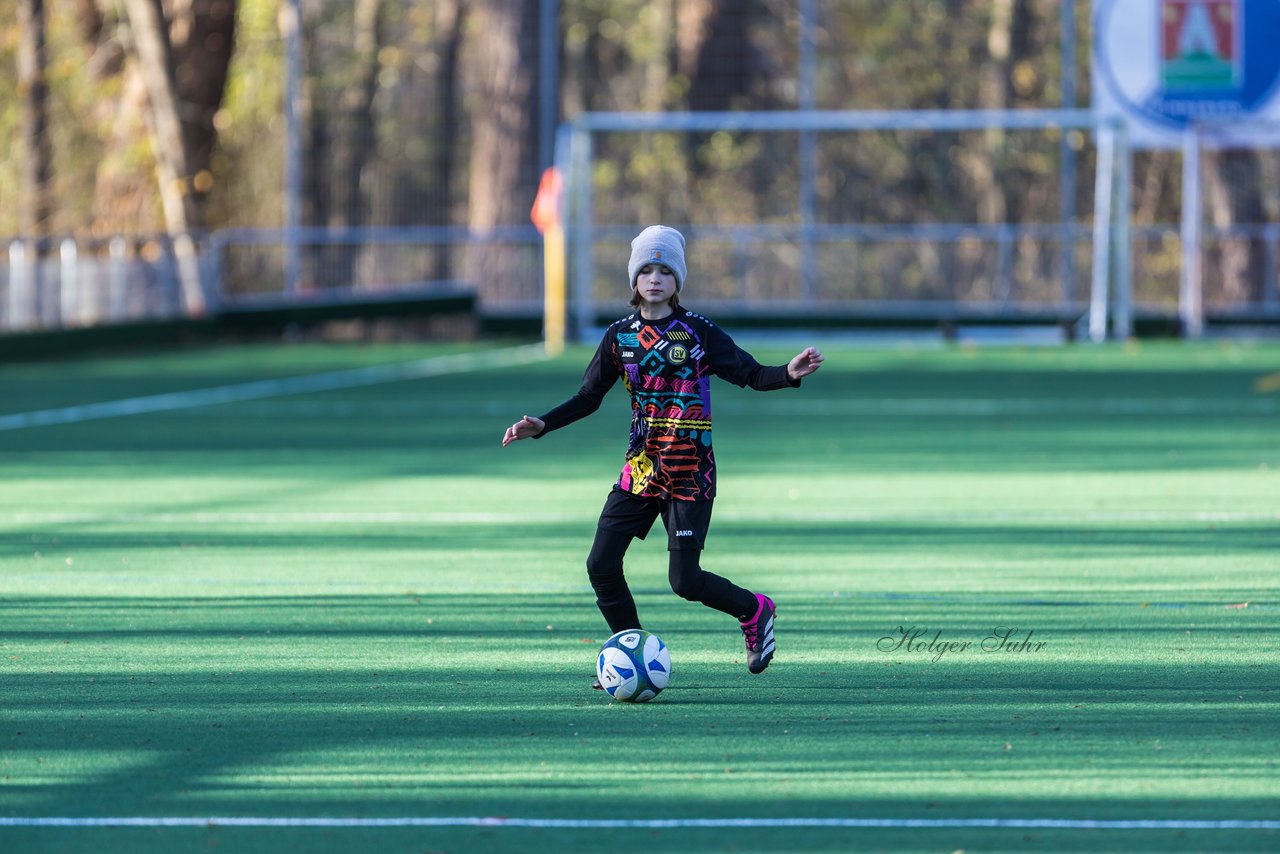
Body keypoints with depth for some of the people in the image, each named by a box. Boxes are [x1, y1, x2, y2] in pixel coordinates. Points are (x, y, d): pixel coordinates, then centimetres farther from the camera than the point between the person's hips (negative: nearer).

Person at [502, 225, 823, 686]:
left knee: (685, 581, -10)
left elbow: (750, 374, -5)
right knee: (601, 565, -6)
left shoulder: (697, 333, -5)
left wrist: (790, 373, -24)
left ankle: (755, 611, 18)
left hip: (690, 470, -4)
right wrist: (541, 425, 0)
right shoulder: (621, 336, 5)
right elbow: (588, 397, 12)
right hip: (641, 466, 4)